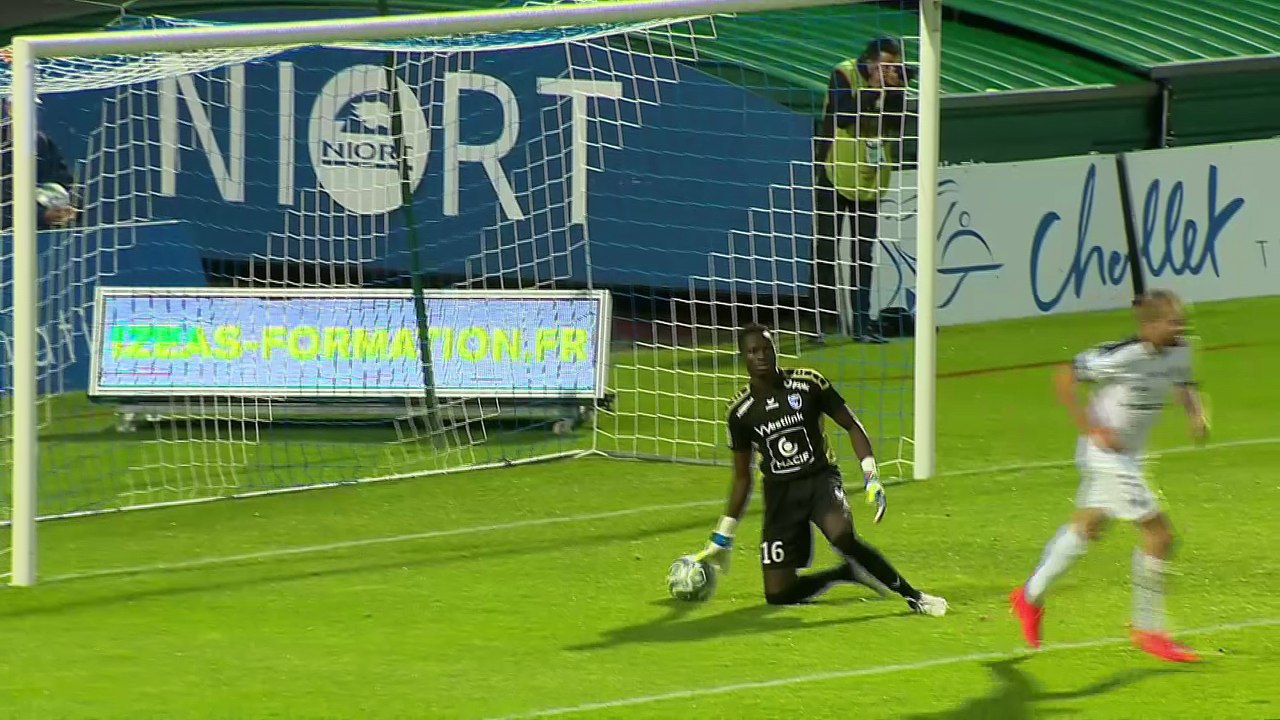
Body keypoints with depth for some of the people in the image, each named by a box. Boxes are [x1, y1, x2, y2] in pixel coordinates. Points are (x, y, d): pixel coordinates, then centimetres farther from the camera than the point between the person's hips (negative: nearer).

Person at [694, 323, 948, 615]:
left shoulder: (808, 383, -5)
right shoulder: (741, 411, 1)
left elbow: (851, 426, 4)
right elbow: (742, 477, 12)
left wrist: (871, 477, -9)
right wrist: (722, 538, 13)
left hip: (821, 480, -3)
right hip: (780, 492, 3)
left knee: (842, 536, -37)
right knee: (778, 594, -9)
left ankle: (912, 595, -21)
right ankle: (851, 573, 15)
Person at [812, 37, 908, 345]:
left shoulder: (892, 84, 1)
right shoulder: (844, 75, -14)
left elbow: (901, 124, -7)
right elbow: (844, 115, -27)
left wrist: (897, 90, -19)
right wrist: (874, 90, -26)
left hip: (869, 181, 5)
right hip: (835, 175, -5)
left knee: (865, 255, 7)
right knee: (826, 250, -1)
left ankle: (862, 323, 11)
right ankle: (824, 317, 7)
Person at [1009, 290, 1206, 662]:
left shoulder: (1178, 353, -4)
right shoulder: (1122, 356, -27)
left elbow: (1183, 383, 17)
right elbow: (1065, 376, -19)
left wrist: (1196, 414, -4)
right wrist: (1093, 429, -21)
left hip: (1130, 456, 9)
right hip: (1106, 452, -9)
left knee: (1088, 525, 24)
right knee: (1159, 533, -10)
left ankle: (1031, 595, 41)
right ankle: (1148, 629, 2)